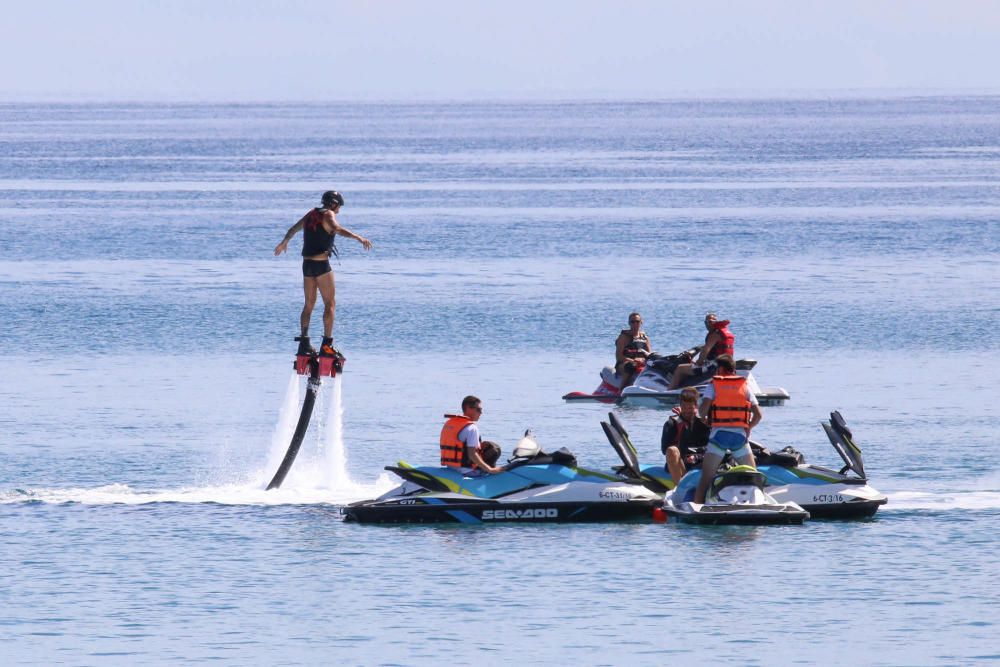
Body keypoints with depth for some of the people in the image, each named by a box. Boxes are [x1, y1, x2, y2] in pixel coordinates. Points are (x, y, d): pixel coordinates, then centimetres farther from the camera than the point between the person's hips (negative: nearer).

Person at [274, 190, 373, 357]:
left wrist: (284, 243, 51)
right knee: (330, 304, -4)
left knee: (309, 304, 15)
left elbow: (293, 229, 31)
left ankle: (304, 343, 11)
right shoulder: (328, 215, -6)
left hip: (307, 263, 7)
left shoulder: (312, 214, 15)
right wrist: (358, 238, -42)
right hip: (321, 263, -7)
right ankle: (326, 345, -11)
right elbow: (337, 229, -29)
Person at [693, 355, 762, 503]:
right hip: (740, 434, 2)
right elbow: (758, 414, 5)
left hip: (719, 433, -2)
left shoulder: (713, 385, 6)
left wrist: (703, 418, 13)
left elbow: (703, 409, -8)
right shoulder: (745, 387, 12)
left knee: (706, 478, -2)